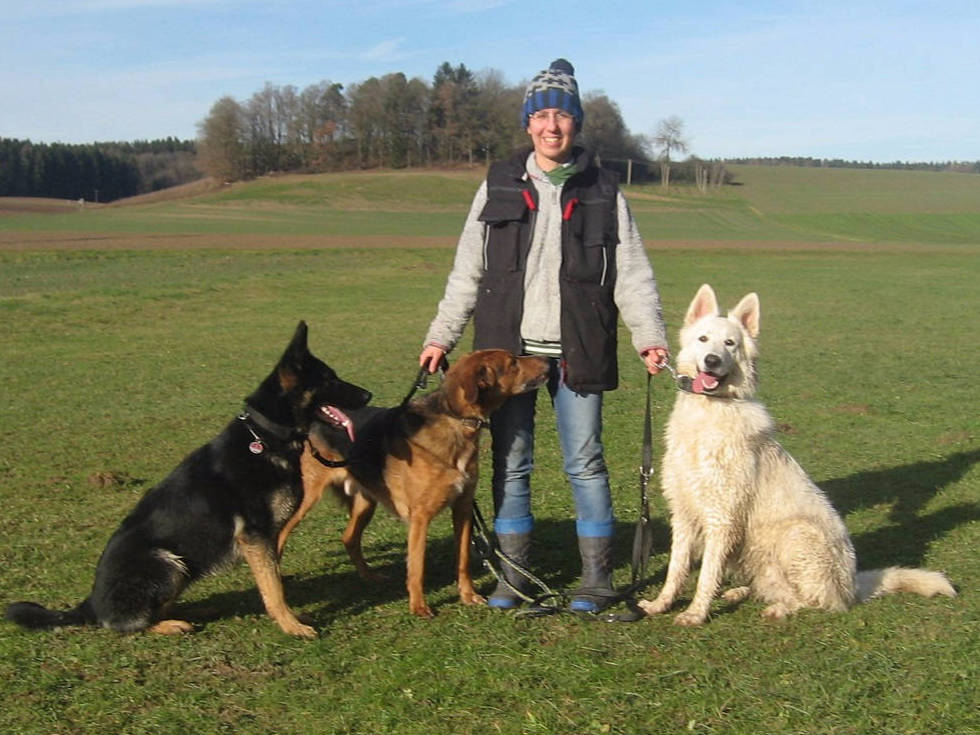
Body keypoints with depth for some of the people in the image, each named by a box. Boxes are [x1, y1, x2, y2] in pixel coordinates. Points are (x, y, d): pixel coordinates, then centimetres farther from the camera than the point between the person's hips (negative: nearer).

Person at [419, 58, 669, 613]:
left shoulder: (602, 191, 6)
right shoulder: (499, 187, 9)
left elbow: (633, 273, 5)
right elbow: (467, 272, 11)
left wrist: (650, 336, -6)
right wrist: (442, 336, 7)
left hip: (577, 352, -1)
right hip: (507, 349, 2)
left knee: (586, 463, 1)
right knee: (510, 463, 6)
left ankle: (598, 578, 13)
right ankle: (514, 576, 18)